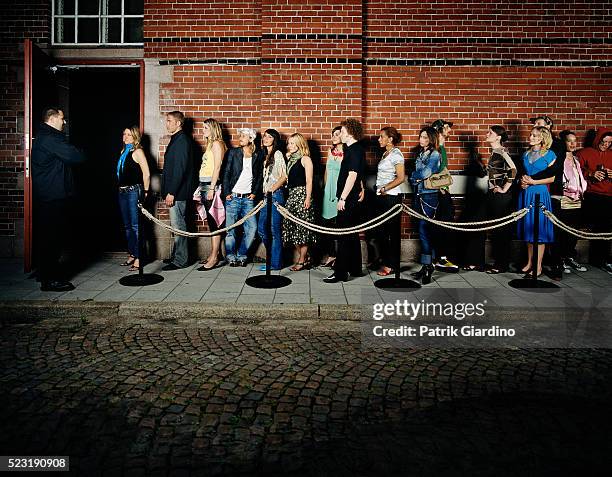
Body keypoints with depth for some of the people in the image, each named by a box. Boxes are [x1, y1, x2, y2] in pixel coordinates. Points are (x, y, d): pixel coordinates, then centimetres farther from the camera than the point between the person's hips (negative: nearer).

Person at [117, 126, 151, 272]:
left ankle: (138, 258, -6)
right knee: (127, 226, 12)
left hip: (134, 191, -8)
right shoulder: (123, 151, 16)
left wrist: (145, 191, -6)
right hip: (122, 192, 8)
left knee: (135, 226, -8)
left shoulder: (137, 151, -7)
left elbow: (146, 173, -11)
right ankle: (132, 255, 21)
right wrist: (120, 188, 15)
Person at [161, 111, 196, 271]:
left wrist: (171, 192, -21)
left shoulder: (182, 140, -14)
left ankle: (180, 260, 3)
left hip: (178, 191, -10)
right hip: (174, 190, 10)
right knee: (177, 224, 15)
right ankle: (177, 255, 25)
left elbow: (180, 168, -20)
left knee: (178, 225, -4)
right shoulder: (175, 139, 17)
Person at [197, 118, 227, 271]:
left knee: (213, 223, -9)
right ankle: (214, 254, 13)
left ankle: (214, 258, -9)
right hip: (204, 185, 9)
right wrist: (202, 189, 15)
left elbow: (217, 167, -14)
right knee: (210, 222, 9)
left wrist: (212, 188, -19)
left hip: (211, 185, -9)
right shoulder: (209, 144, 21)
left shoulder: (217, 144, -6)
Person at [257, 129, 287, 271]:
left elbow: (284, 176, -10)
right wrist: (264, 192, 9)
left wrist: (273, 188, -20)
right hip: (266, 195, 9)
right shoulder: (266, 156, 20)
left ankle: (275, 263, 1)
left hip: (275, 194, -9)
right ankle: (272, 257, 21)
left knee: (274, 230, -6)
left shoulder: (277, 154, -5)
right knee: (262, 228, 9)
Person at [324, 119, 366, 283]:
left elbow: (352, 175, -22)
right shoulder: (356, 149, 16)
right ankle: (355, 269, 25)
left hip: (348, 199, -10)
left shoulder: (355, 150, -14)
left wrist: (343, 198, -22)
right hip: (352, 198, 10)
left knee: (344, 236, -7)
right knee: (352, 234, 15)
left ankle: (340, 272, -4)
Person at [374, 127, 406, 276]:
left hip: (391, 197, -9)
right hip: (382, 197, 9)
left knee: (393, 232, -1)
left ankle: (391, 265, 6)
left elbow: (401, 178, -16)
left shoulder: (396, 154, -9)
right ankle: (385, 261, 21)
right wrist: (380, 190, 10)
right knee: (381, 231, 11)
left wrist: (385, 188, -15)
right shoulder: (385, 154, 16)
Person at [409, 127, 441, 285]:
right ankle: (428, 265, 14)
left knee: (424, 230, -12)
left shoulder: (435, 154, -6)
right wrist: (416, 179, -5)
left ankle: (427, 267, -8)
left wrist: (413, 175, 0)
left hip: (429, 195, -7)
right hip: (419, 194, 7)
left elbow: (426, 173, -16)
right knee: (424, 230, 8)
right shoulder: (420, 153, 17)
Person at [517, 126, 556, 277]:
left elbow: (551, 178, -7)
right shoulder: (526, 154, 11)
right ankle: (529, 262, 20)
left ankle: (538, 266, 2)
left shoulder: (549, 155, -4)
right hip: (526, 193, 6)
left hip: (540, 193, -5)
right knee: (528, 227, 9)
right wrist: (522, 181, 2)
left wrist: (533, 182, -13)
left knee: (539, 229, -4)